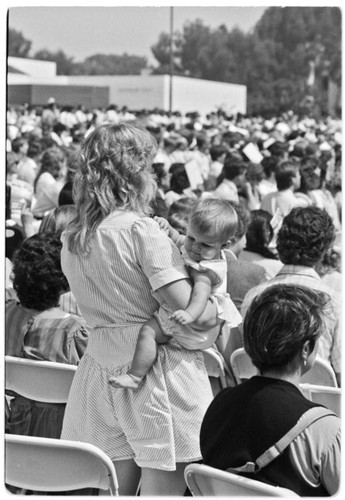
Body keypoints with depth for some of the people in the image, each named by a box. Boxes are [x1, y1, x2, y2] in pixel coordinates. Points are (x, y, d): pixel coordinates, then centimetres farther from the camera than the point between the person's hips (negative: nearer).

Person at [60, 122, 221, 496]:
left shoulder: (70, 240, 6)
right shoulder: (141, 229, -15)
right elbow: (194, 315, -20)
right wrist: (220, 311, 0)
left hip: (101, 365, 7)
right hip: (158, 372, -7)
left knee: (116, 487, 17)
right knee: (162, 487, 2)